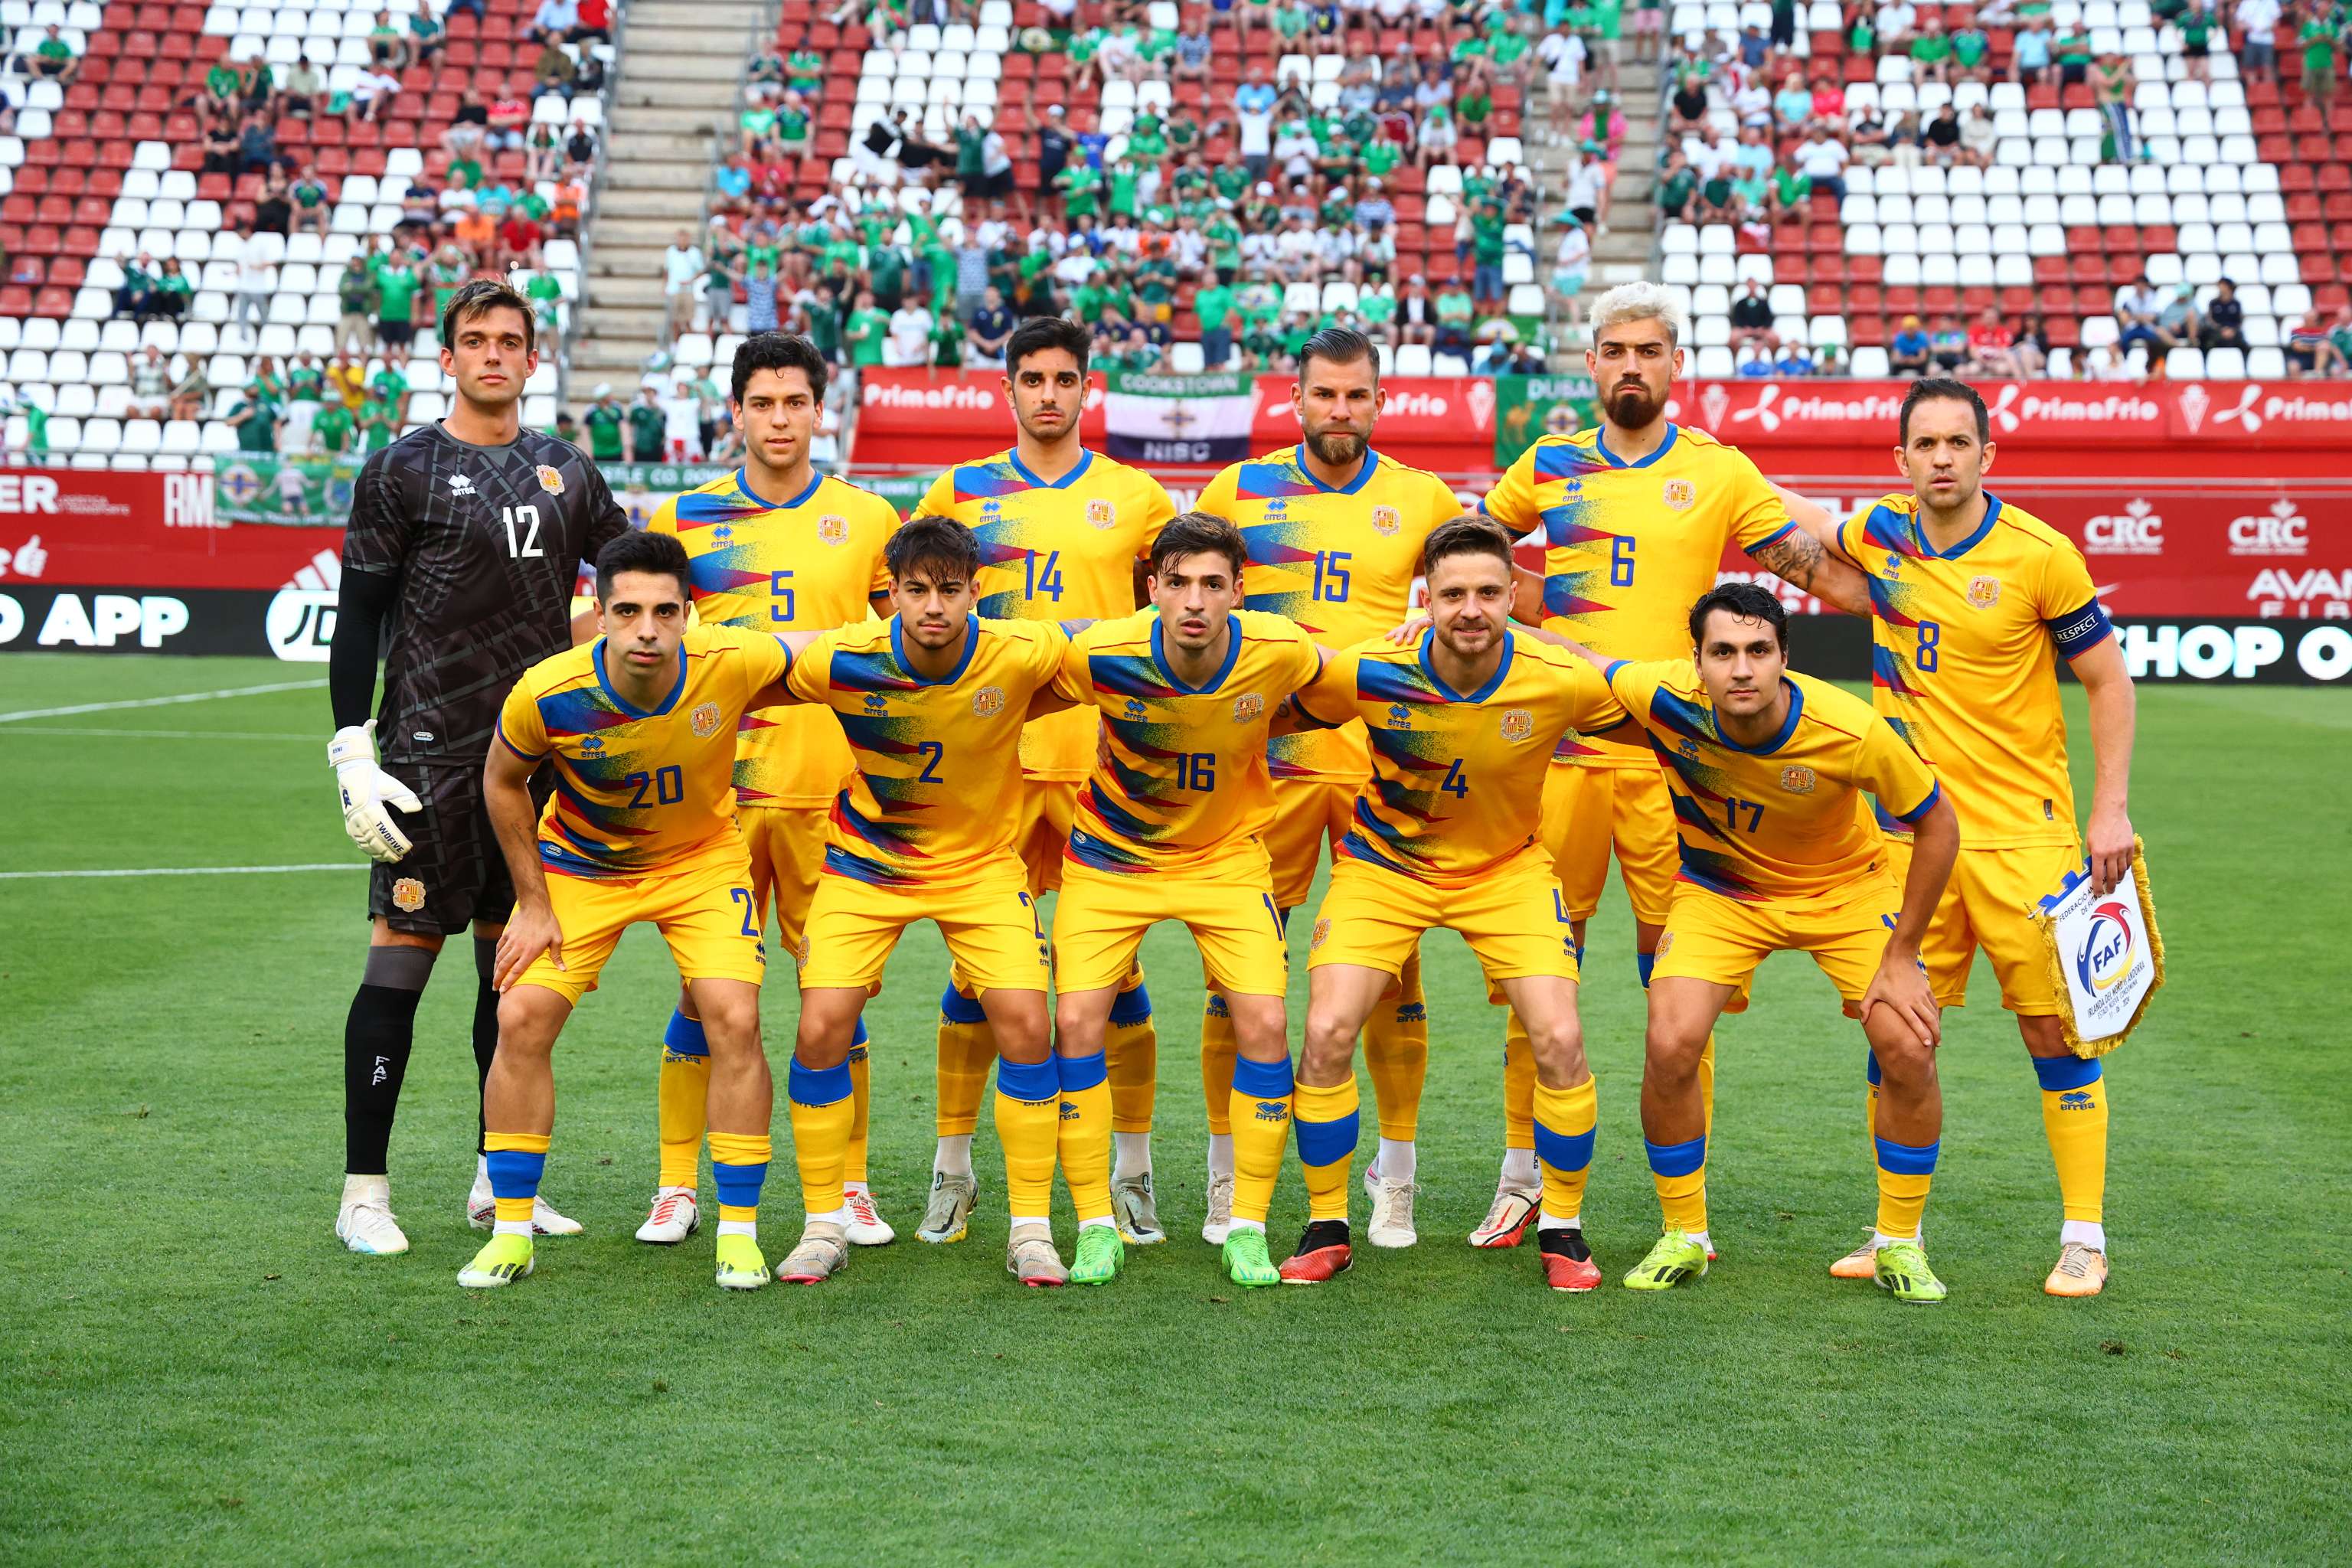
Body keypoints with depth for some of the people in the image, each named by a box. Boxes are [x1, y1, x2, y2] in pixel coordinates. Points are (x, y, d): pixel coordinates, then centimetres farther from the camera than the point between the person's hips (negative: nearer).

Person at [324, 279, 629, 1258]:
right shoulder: (403, 470, -1)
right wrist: (352, 751, -11)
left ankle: (500, 1180, 19)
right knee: (402, 953, -5)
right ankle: (363, 1191, 2)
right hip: (432, 752, -5)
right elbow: (357, 619, -3)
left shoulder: (566, 473, 12)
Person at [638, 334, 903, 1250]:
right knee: (702, 988, 2)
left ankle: (849, 1187, 15)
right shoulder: (682, 519, 7)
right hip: (714, 786, 0)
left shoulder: (867, 519, 6)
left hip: (833, 786, 0)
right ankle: (677, 1188, 13)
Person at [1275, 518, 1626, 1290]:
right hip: (1384, 863, 0)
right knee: (1326, 1033, -14)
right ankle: (1327, 1228, 7)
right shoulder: (1367, 673, -23)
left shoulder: (1561, 681, -23)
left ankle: (1562, 1228, 10)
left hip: (1507, 868, 0)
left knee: (1560, 1039, -14)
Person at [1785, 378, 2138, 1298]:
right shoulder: (1878, 533, 2)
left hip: (2024, 831, -4)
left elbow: (2108, 678, -3)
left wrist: (2112, 809, -8)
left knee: (2054, 1028, -1)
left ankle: (2084, 1239, 9)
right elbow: (1811, 533, 27)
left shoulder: (2038, 554, -10)